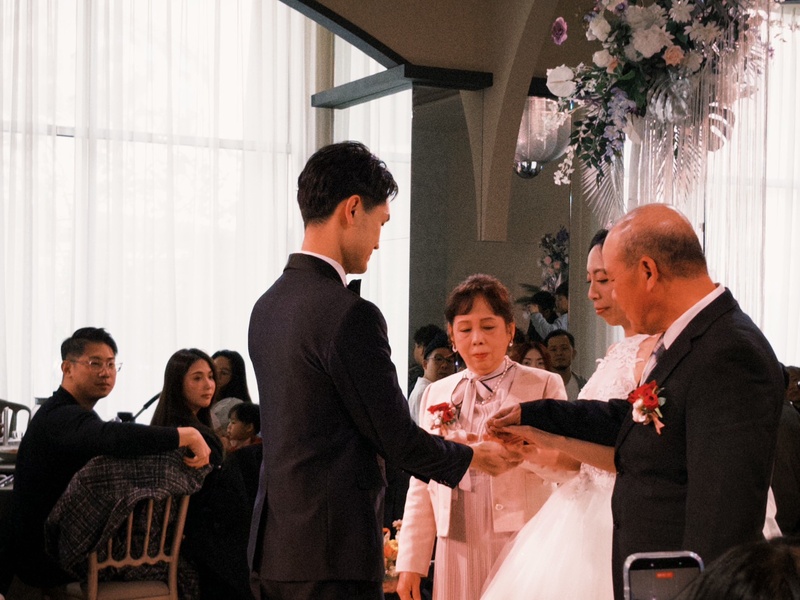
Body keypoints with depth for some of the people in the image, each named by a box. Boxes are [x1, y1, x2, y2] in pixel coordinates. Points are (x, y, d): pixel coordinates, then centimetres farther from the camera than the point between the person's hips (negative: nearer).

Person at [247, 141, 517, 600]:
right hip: (331, 554, -9)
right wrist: (471, 457, 7)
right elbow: (397, 437, -12)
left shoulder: (269, 305, 10)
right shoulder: (350, 314, -17)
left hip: (274, 546, 9)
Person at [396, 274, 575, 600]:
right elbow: (422, 484, 13)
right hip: (457, 552, 3)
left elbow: (568, 463, -9)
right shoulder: (436, 394, 15)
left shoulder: (544, 385, 3)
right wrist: (410, 561, 8)